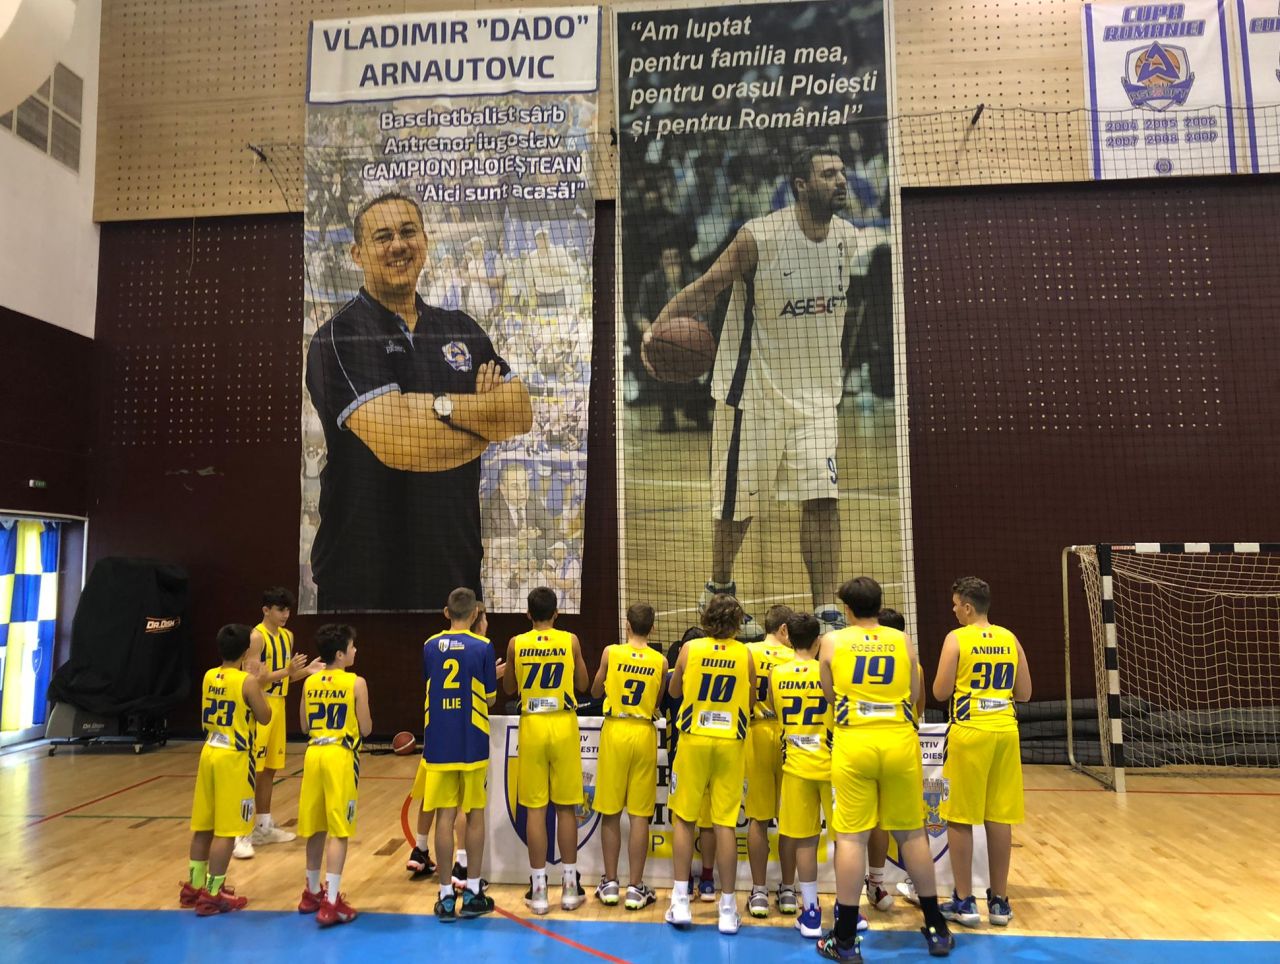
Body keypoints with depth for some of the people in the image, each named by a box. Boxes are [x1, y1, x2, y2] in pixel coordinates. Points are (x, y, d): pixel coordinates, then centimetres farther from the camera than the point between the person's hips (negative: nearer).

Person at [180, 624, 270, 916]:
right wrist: (259, 683, 3)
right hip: (234, 757, -8)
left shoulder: (209, 676, 5)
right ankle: (212, 895, 5)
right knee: (226, 830, 0)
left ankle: (194, 886, 28)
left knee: (204, 825, 17)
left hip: (210, 752, 8)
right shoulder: (248, 680, -15)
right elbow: (264, 717, -7)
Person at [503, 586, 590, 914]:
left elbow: (509, 688, 11)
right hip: (564, 727, 0)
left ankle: (538, 889, 10)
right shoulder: (570, 641, -3)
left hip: (532, 727, 0)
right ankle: (570, 886, 14)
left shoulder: (516, 643, -1)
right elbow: (582, 685, 7)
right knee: (566, 808, 8)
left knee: (535, 808, 5)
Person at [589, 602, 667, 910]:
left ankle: (610, 884, 17)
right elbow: (658, 703, 7)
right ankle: (635, 888, 10)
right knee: (639, 815, 6)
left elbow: (595, 692, 6)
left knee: (610, 813, 10)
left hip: (615, 731, 0)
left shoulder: (611, 653, -5)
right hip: (644, 734, 1)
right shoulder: (660, 661, -2)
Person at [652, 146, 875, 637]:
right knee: (738, 502, 7)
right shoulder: (759, 237, -15)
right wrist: (660, 324, -24)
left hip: (816, 391, 5)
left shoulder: (849, 238, 3)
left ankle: (826, 612, 2)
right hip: (754, 388, -4)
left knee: (822, 498, -6)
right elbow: (705, 289, -10)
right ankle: (718, 589, 31)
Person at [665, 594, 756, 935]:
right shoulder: (745, 654, -2)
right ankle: (728, 909, 9)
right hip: (731, 742, 0)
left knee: (684, 819, 10)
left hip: (694, 739, 0)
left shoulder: (690, 649, -2)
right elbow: (751, 702, 8)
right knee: (725, 823, 4)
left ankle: (680, 901, 9)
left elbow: (674, 691, 12)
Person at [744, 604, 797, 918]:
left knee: (758, 818, 5)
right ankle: (788, 891, 17)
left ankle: (759, 892, 8)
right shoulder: (795, 657, 0)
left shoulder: (748, 652, -1)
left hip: (758, 733, -1)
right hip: (789, 736, 1)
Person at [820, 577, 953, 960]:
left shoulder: (833, 641, 2)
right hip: (900, 743, 2)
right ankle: (937, 928, 28)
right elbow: (914, 694, 14)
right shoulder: (902, 641, 6)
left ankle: (846, 939, 8)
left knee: (851, 836, 2)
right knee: (911, 833, 15)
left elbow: (829, 695, 8)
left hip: (853, 745, -2)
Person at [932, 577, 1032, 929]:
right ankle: (999, 901, 18)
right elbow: (1024, 693, 11)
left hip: (969, 732, -5)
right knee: (999, 818, 10)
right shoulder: (1009, 639, 7)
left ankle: (964, 902, 9)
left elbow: (940, 692, -8)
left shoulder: (957, 638, -7)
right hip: (1005, 732, 5)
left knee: (960, 819, 4)